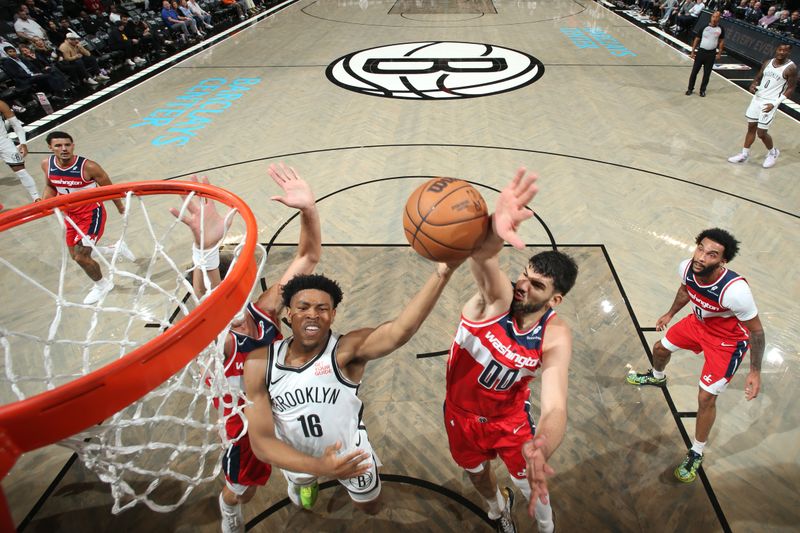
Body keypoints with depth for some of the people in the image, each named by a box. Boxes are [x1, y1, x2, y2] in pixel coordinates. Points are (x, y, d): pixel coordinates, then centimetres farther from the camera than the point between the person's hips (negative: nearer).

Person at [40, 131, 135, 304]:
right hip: (71, 215, 7)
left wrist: (122, 210, 1)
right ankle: (118, 248, 37)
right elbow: (50, 187, 12)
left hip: (92, 213, -7)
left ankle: (102, 285, 20)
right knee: (76, 254, 16)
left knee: (81, 257, -9)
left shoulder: (88, 167, -25)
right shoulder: (47, 164, -8)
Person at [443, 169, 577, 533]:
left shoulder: (556, 337, -26)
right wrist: (493, 232, -79)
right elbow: (483, 259, -55)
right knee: (477, 474, 26)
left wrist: (540, 448, -58)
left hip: (510, 417, -1)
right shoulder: (497, 295, -31)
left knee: (532, 487, 14)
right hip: (462, 412, 1)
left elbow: (555, 407, -36)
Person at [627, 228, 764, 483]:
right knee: (660, 348, 22)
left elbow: (756, 331, -24)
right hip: (699, 321, 6)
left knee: (706, 398, -4)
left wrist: (755, 372, -19)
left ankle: (696, 454, 20)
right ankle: (656, 377, 61)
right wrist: (670, 314, 16)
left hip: (728, 341, -6)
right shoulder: (686, 268, -24)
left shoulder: (735, 290, -41)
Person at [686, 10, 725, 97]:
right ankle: (690, 89, 15)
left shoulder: (720, 29, -1)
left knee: (707, 73, 6)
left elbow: (721, 41, 8)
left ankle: (702, 90, 16)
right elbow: (697, 39, 1)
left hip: (711, 53, 1)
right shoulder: (704, 27, -5)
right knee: (694, 71, 1)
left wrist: (719, 53, 3)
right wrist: (693, 52, -4)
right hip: (701, 51, -1)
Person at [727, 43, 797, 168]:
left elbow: (790, 89, -10)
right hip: (757, 98, 6)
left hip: (770, 103, -6)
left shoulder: (791, 68, -12)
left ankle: (773, 152, 23)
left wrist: (775, 103, -19)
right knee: (751, 127, 11)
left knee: (761, 133, -3)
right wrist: (753, 85, -6)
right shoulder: (768, 62, 4)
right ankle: (744, 154, 23)